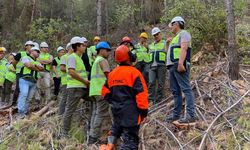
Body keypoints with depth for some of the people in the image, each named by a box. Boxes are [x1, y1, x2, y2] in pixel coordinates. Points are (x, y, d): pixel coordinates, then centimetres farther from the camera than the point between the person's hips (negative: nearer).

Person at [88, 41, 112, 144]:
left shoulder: (96, 61, 25)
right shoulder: (103, 60, -5)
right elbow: (108, 75, -15)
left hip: (95, 90, 10)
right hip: (102, 90, -10)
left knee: (96, 113, 10)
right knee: (102, 114, -8)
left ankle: (92, 138, 11)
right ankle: (94, 137, -11)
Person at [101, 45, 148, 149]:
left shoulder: (112, 73, 9)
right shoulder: (134, 72, -11)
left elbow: (105, 91, 14)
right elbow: (141, 93, -15)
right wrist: (144, 110, -9)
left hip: (116, 110, 7)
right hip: (130, 111, -6)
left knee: (116, 128, 31)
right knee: (130, 139, -3)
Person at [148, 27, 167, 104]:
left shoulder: (164, 43, 10)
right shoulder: (151, 45, 24)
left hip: (161, 66, -3)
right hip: (152, 66, 4)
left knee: (160, 83, -3)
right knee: (151, 82, -9)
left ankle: (158, 100, 0)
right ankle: (150, 98, -10)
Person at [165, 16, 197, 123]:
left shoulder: (183, 33, -2)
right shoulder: (176, 37, 29)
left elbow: (183, 48, -17)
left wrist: (180, 63, -27)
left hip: (179, 66, -10)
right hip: (172, 66, 10)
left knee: (186, 89, -14)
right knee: (175, 91, 11)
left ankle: (191, 115, -19)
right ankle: (176, 114, 16)